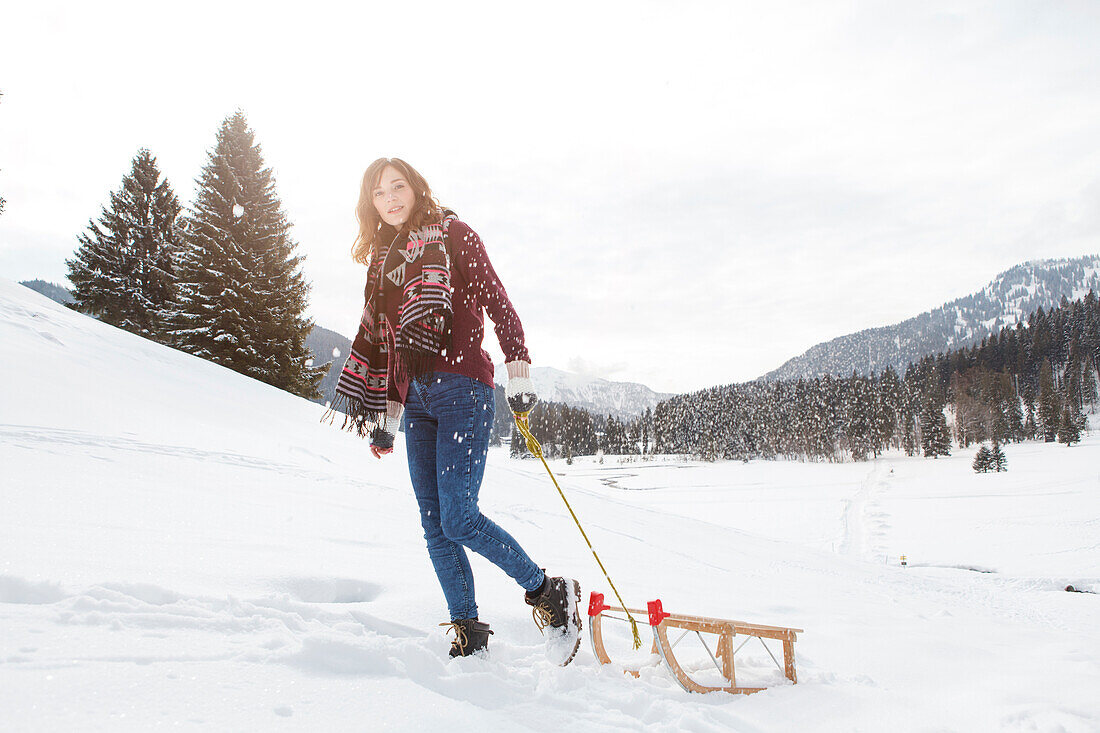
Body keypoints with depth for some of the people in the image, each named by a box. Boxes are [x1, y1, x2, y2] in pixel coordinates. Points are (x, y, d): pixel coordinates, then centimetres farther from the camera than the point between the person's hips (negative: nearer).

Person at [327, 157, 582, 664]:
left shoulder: (453, 234, 4)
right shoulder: (382, 260, 20)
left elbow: (498, 303, -2)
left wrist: (519, 373, -11)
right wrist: (383, 416, 18)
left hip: (462, 389, -6)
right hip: (416, 400, 6)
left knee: (457, 517, -15)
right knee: (434, 526, 2)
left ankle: (550, 593, 0)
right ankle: (467, 630, 11)